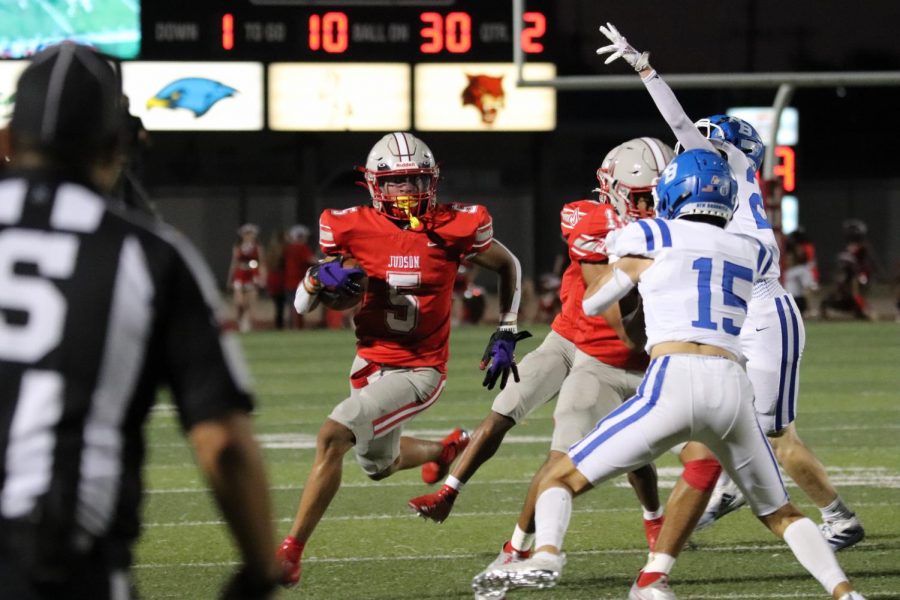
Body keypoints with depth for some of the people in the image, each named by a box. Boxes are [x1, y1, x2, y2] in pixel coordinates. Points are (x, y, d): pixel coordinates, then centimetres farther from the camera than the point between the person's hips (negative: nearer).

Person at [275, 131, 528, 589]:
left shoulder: (454, 228, -13)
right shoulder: (353, 229, -8)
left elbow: (508, 267, 7)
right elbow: (302, 305, -2)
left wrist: (506, 335, 3)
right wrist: (320, 277, -25)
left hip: (418, 368, -5)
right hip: (370, 364, 5)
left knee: (333, 436, -24)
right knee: (379, 464, 26)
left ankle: (290, 553, -18)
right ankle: (448, 448, 59)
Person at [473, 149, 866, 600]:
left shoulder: (652, 239, 12)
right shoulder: (752, 255, 21)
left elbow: (591, 303, 24)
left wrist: (625, 259, 44)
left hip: (673, 381, -3)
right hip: (733, 389, 3)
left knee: (562, 479, 5)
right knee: (780, 514, 22)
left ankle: (546, 555, -24)